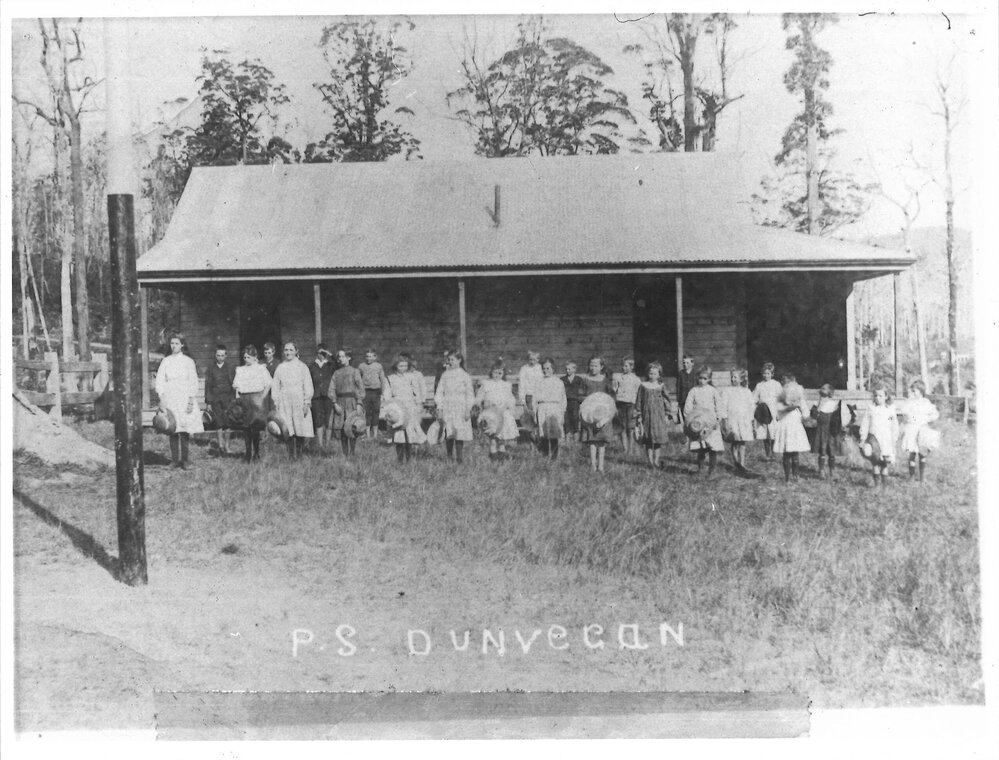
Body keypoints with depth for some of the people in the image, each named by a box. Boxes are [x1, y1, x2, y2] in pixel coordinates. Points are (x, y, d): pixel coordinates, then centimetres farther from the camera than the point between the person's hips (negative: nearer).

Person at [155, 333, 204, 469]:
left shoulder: (188, 361, 5)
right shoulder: (166, 361, 9)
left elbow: (193, 382, 2)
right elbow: (160, 381, 6)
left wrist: (191, 401, -6)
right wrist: (161, 398, -6)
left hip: (185, 398, -1)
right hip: (170, 399, 1)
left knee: (185, 431, -5)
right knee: (173, 431, -1)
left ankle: (184, 460, 0)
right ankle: (174, 459, 4)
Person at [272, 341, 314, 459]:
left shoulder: (302, 367, 5)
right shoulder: (280, 367, 9)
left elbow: (308, 386, 3)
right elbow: (275, 386, 10)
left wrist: (307, 402, -5)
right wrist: (276, 402, 3)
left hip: (299, 401, -1)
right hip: (284, 402, 1)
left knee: (300, 430, -5)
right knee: (288, 431, -5)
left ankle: (300, 454, 3)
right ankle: (291, 456, -3)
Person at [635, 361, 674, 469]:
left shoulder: (661, 387, 4)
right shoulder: (643, 386, 2)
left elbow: (667, 400, 7)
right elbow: (639, 401, 5)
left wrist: (667, 415, 2)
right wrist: (639, 415, 2)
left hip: (659, 415, 0)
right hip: (647, 414, 0)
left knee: (658, 439, 0)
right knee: (648, 440, 1)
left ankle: (656, 461, 9)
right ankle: (650, 461, 8)